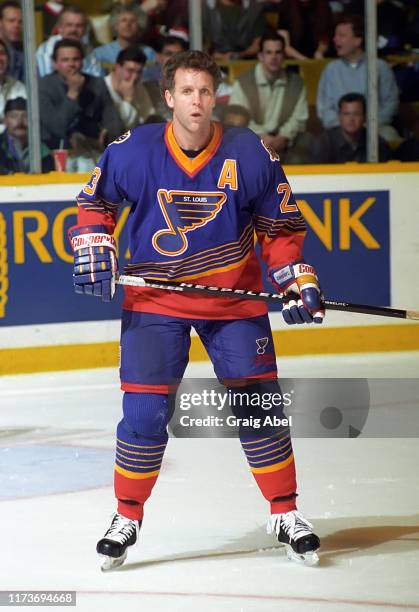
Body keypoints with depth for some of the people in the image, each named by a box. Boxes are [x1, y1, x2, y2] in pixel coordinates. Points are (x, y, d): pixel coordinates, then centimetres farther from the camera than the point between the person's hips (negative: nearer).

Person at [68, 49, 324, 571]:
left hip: (234, 297, 1)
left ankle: (285, 513, 15)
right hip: (155, 298, 0)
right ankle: (127, 517, 12)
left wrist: (298, 283, -6)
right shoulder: (134, 151, -10)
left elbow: (279, 226, 2)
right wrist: (94, 250, -6)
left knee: (259, 403, 0)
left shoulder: (250, 154, -9)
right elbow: (96, 199, 7)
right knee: (144, 410, -6)